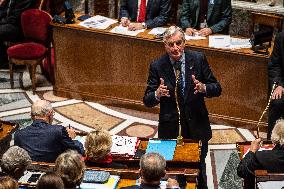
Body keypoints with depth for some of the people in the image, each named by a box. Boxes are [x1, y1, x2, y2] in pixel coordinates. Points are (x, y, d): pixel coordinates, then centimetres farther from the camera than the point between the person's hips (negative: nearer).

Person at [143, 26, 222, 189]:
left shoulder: (198, 59, -6)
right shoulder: (157, 66, -7)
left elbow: (217, 89, -2)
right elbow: (147, 101, -4)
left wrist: (203, 88, -24)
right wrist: (158, 94, -26)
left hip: (196, 127, 1)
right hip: (170, 128, -1)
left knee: (199, 171, 15)